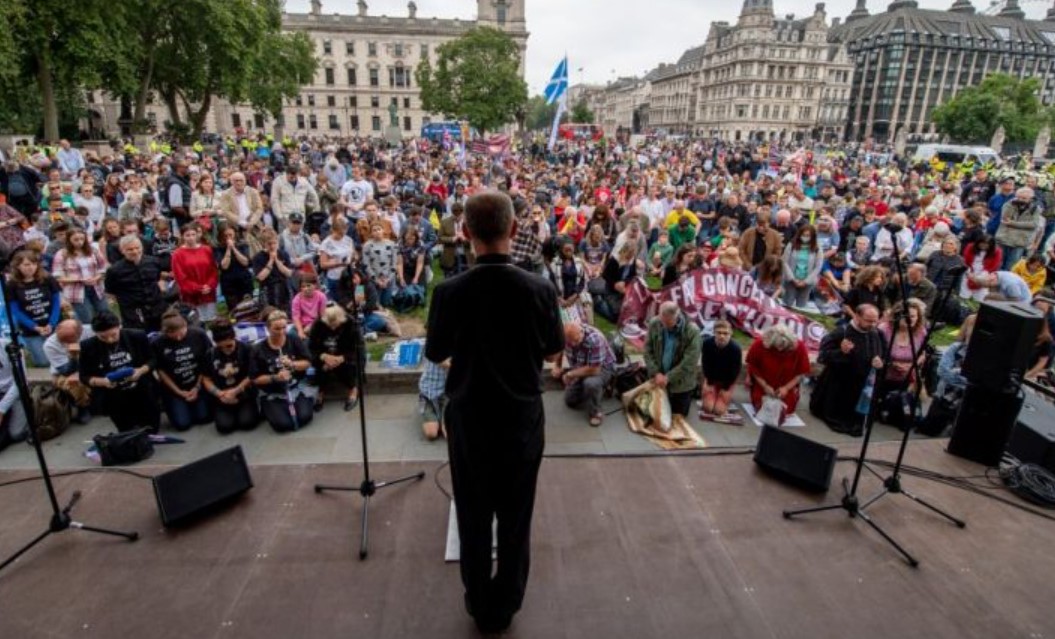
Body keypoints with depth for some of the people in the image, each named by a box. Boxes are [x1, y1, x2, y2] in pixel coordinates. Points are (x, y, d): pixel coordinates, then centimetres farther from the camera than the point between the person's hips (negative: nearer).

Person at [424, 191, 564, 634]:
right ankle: (505, 607, 36)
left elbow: (435, 354, -2)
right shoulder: (539, 289, -15)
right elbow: (553, 353, -2)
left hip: (468, 418, 0)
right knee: (516, 515, 19)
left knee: (473, 515, 19)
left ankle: (480, 605, 38)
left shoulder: (449, 292, -17)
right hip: (522, 417, 0)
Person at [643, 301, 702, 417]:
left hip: (681, 383, -3)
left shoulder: (692, 331, -23)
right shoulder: (654, 324, -13)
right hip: (658, 379, 3)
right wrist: (656, 373, -17)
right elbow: (648, 350, -6)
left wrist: (668, 377, -21)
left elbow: (690, 361, -22)